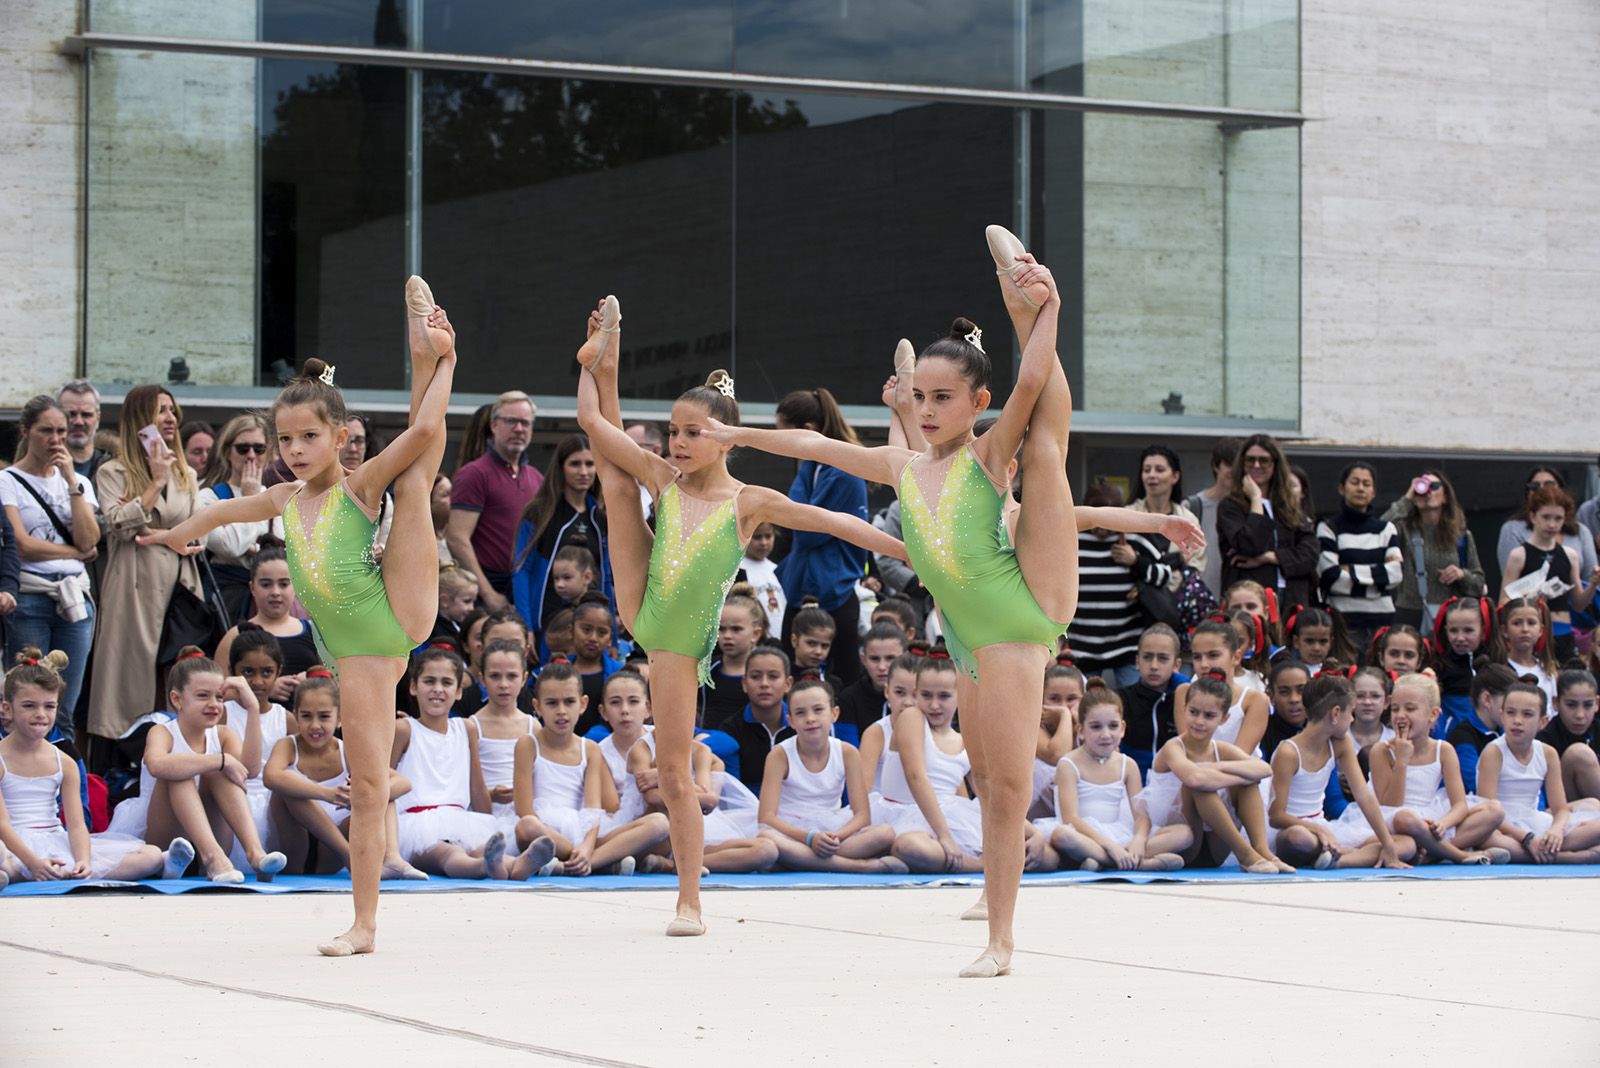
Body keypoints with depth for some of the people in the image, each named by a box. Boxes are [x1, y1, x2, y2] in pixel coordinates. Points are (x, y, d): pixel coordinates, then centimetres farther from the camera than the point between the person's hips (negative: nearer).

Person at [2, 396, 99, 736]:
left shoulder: (78, 481, 15)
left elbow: (89, 540, -1)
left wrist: (71, 482, -4)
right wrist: (77, 551, -1)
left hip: (74, 597, 4)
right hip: (28, 597, -4)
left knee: (65, 711, 2)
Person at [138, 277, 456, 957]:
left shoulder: (361, 486, -2)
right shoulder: (283, 501, 14)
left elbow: (422, 430, -15)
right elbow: (224, 510, 36)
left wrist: (442, 366, -8)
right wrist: (180, 533, 52)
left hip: (400, 615, -3)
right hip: (355, 651, 3)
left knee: (416, 478, -9)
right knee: (366, 784, 0)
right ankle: (364, 924, 2)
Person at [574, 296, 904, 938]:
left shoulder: (747, 503, -9)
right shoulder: (663, 481, -1)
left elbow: (831, 522, -11)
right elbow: (594, 423, 1)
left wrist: (910, 551, -13)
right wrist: (596, 370, 6)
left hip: (680, 643, -3)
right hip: (639, 612, 3)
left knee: (674, 771, -2)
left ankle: (689, 903, 6)